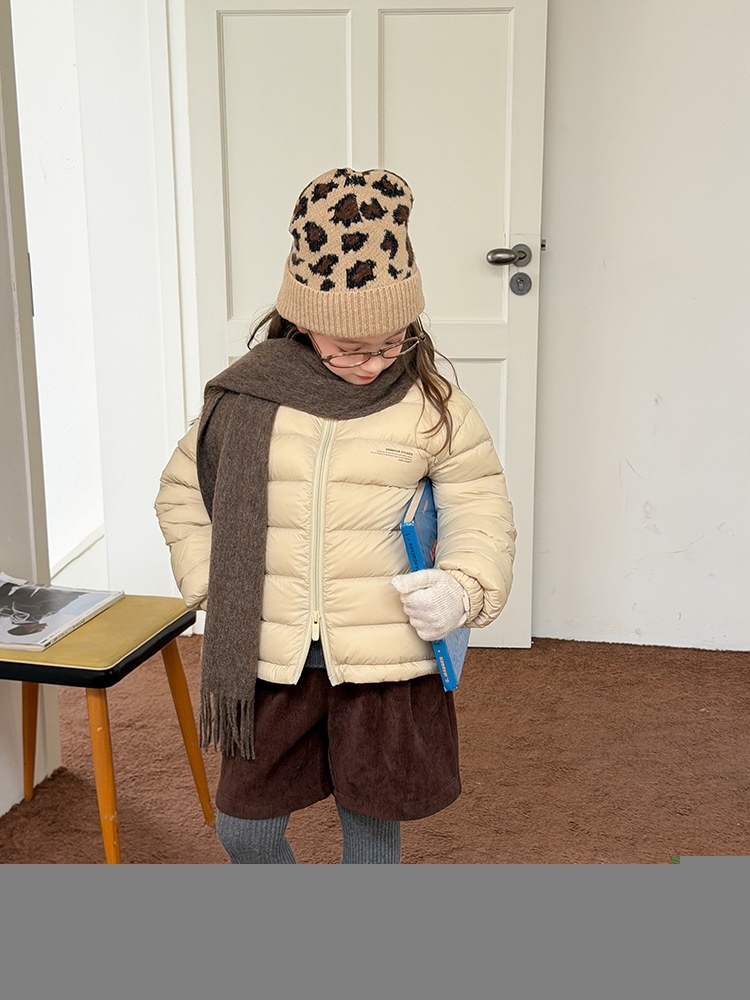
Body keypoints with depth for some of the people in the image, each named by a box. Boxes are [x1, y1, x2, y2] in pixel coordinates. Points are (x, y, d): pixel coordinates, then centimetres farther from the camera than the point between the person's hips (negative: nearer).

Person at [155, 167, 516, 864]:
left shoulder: (432, 406, -5)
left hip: (385, 653, -1)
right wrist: (209, 583, -3)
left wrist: (464, 586, -18)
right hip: (269, 655, 2)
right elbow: (181, 494, 9)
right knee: (244, 825, 13)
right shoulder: (247, 395, -2)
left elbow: (480, 509, 1)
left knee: (372, 821, 13)